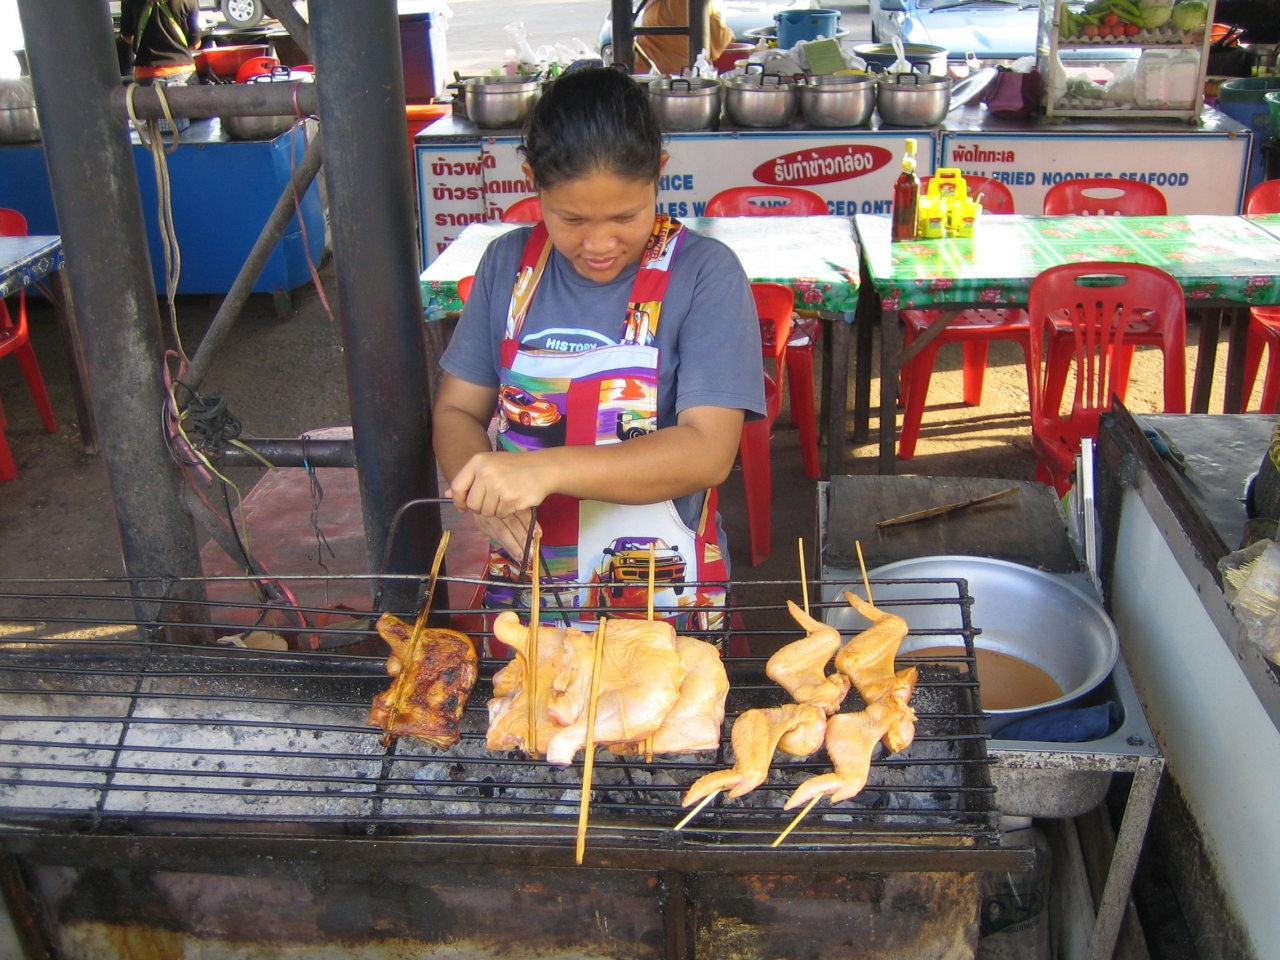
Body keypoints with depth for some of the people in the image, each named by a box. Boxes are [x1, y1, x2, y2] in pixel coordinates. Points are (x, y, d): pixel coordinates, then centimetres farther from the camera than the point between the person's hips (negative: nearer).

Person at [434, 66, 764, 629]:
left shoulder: (705, 274, -10)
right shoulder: (509, 263, 3)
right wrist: (482, 494, -16)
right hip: (526, 585, 2)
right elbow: (457, 411, 6)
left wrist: (545, 469, -27)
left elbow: (709, 450, -17)